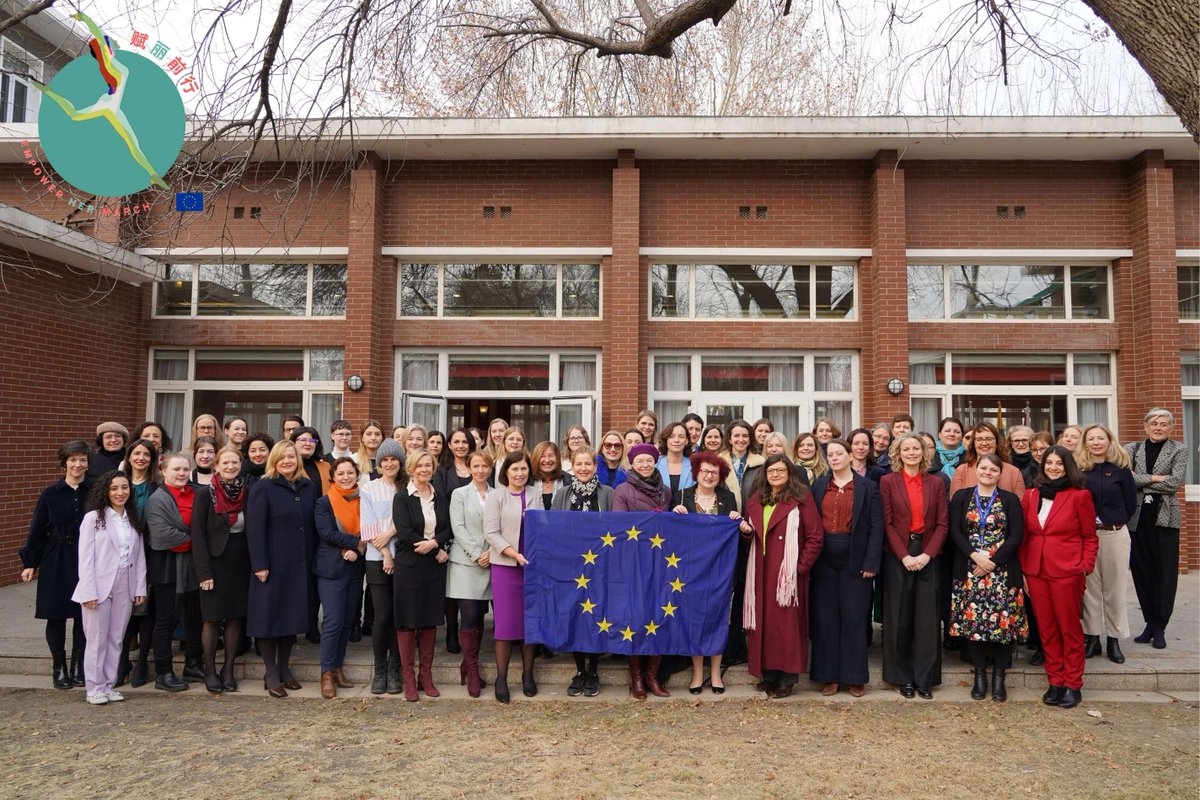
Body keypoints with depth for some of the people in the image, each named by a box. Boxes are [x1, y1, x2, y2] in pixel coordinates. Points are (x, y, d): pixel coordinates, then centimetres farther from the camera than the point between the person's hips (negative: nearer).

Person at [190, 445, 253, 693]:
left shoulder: (248, 491, 3)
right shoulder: (205, 493, -7)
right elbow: (198, 534, -9)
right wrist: (204, 572, -13)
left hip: (241, 564, 3)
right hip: (215, 563, -3)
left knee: (235, 617, 8)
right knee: (212, 618, 3)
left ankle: (228, 669, 19)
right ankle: (209, 671, 16)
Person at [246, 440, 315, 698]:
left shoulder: (308, 487, 10)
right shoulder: (262, 488, -6)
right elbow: (254, 529, -11)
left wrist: (313, 558, 7)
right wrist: (259, 564, -17)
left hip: (300, 564, 5)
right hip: (272, 563, -5)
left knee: (293, 614, 10)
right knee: (270, 615, 1)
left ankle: (284, 667, 23)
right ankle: (270, 674, 12)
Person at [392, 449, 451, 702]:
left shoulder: (440, 499, 12)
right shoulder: (402, 498, -2)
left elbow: (447, 529, 6)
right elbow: (404, 532, -13)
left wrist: (433, 542, -16)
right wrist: (439, 551, -12)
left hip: (435, 567, 4)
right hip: (409, 566, -4)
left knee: (430, 621, 7)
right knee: (407, 621, 0)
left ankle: (426, 676, 16)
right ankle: (409, 679, 8)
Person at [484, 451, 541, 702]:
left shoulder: (534, 494, 8)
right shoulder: (496, 496, -2)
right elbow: (491, 533, -8)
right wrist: (515, 554, -17)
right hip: (505, 566, -3)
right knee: (506, 622, -1)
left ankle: (528, 674, 20)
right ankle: (501, 678, 9)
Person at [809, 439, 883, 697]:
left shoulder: (868, 487, 1)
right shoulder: (818, 486, 8)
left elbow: (876, 527, -3)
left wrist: (871, 563, -10)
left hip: (854, 561, -2)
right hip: (824, 560, 2)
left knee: (854, 618, 3)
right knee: (825, 618, 5)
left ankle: (855, 676, 14)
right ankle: (828, 675, 14)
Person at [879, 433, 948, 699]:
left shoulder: (936, 483, 8)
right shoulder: (888, 481, 2)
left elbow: (941, 523, 3)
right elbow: (887, 523, -3)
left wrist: (927, 554, -10)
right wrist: (904, 556, -12)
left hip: (927, 556, 1)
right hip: (897, 556, -1)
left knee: (927, 618, 2)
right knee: (899, 617, 3)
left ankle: (925, 678, 10)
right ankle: (903, 677, 13)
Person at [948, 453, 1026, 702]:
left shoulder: (1010, 500, 6)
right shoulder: (961, 497, 8)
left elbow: (1016, 535, -3)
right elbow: (954, 531, 0)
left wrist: (993, 561, -11)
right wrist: (975, 555, -13)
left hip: (1002, 571, -1)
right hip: (969, 570, 1)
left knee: (1002, 622, -3)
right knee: (971, 621, 0)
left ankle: (999, 677, 11)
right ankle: (980, 674, 14)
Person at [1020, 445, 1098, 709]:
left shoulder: (1079, 495, -2)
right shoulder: (1031, 495, 9)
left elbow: (1090, 537, 1)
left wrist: (1086, 567, -9)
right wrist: (1023, 570, 7)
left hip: (1067, 572, -4)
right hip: (1036, 572, 4)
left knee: (1069, 628, 4)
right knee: (1046, 629, 9)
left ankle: (1073, 685, 15)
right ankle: (1055, 682, 19)